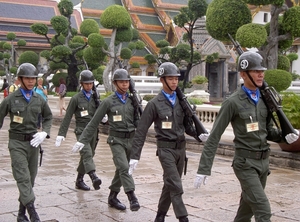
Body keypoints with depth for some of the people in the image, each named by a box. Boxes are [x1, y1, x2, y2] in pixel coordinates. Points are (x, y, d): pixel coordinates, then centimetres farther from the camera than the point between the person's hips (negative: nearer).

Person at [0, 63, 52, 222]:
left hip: (33, 142, 4)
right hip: (17, 143, -4)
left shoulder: (39, 100, 5)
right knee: (23, 178, -13)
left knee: (30, 179, 8)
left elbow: (48, 117, 20)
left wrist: (45, 132, 2)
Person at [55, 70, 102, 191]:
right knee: (87, 154, -24)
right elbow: (67, 117, -5)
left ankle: (79, 181, 25)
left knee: (89, 155, 12)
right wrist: (61, 134, -8)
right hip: (81, 131, -6)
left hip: (93, 130, 6)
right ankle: (94, 178, -39)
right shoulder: (76, 99, -5)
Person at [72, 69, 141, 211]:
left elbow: (136, 120, 14)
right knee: (124, 168, -19)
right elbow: (94, 123, -2)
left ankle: (112, 197, 26)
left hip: (130, 139, 4)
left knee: (121, 170, 12)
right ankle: (132, 198, -23)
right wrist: (82, 140, -4)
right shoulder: (108, 102, -5)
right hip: (116, 140, -4)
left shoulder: (132, 100, 6)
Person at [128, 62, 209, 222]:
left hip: (181, 148, 6)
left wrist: (199, 135, -11)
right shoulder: (154, 104, -8)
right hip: (166, 149, -5)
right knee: (176, 186, -10)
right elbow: (141, 131, -8)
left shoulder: (181, 101, 6)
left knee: (170, 185, 15)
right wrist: (134, 157, -12)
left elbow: (187, 126, 11)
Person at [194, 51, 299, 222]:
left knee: (248, 207, 19)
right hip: (245, 163, -6)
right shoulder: (233, 103, -12)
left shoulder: (265, 99, 6)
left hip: (264, 161, 6)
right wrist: (204, 169, -13)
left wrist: (284, 136, -8)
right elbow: (214, 137, -11)